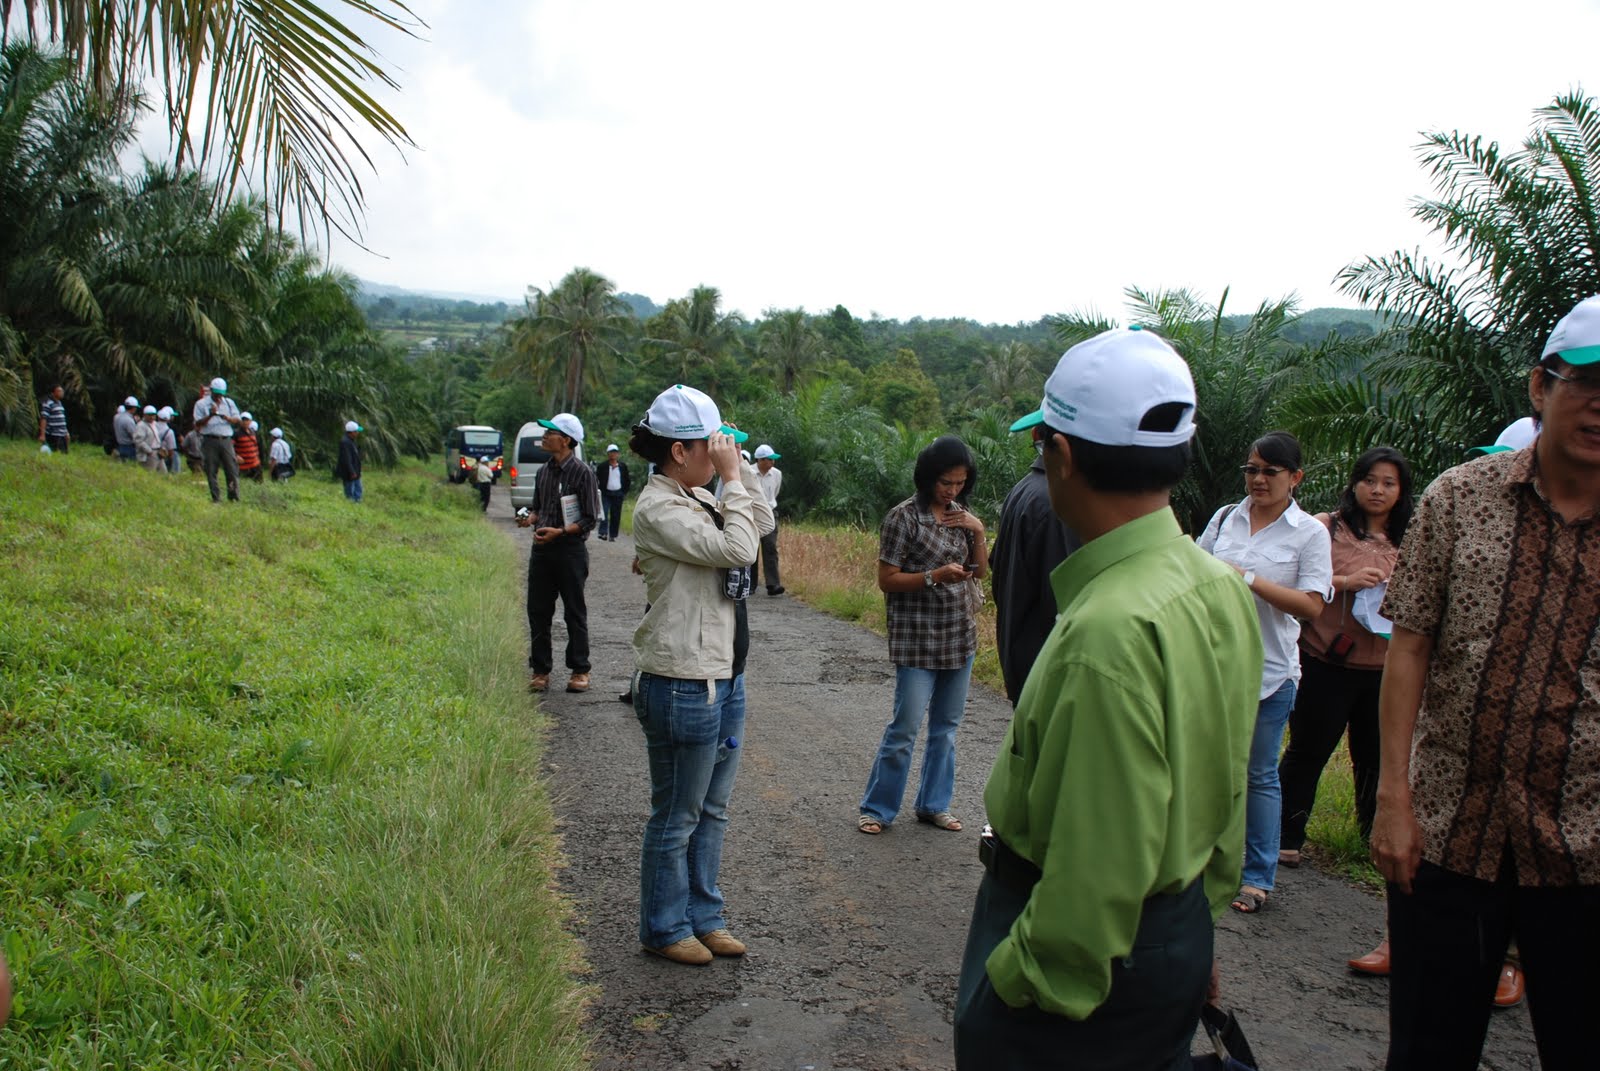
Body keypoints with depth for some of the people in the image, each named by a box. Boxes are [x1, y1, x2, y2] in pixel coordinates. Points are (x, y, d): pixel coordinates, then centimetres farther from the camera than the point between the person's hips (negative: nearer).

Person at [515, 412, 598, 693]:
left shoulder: (582, 472, -9)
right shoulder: (544, 471, 11)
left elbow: (589, 519, -9)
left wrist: (560, 531, -20)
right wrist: (530, 519, -1)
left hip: (571, 549, -6)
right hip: (541, 550, 6)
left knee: (574, 612, 4)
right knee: (538, 611, 7)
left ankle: (579, 670, 15)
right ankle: (540, 670, 17)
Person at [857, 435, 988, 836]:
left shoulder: (962, 514, 7)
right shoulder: (904, 517, -11)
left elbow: (980, 572, 10)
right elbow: (886, 580, -12)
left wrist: (978, 531, -5)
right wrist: (935, 576, -24)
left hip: (960, 637, 6)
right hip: (917, 639, -6)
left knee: (946, 727, 13)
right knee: (905, 727, -4)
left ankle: (934, 804, 26)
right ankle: (877, 809, 10)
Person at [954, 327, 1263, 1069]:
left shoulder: (1110, 628, -30)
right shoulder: (1220, 587, 0)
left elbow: (1102, 861, -27)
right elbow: (1224, 790, 9)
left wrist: (1027, 980, -16)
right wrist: (1197, 910, 20)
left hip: (1092, 945, -8)